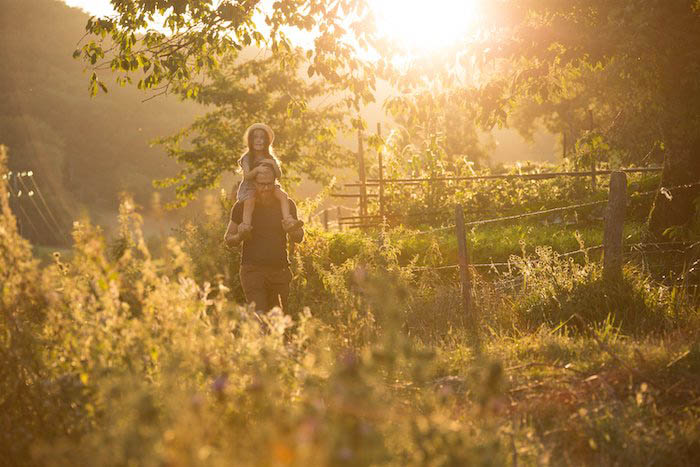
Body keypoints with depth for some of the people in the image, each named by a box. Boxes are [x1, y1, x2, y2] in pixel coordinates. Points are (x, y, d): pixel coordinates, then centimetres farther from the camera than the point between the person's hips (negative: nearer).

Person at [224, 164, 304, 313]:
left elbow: (298, 239, 14)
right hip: (252, 270, -3)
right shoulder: (242, 206, 1)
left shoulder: (286, 204, 6)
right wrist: (240, 236, -16)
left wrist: (295, 229, -10)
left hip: (280, 270, 3)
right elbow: (228, 239, 7)